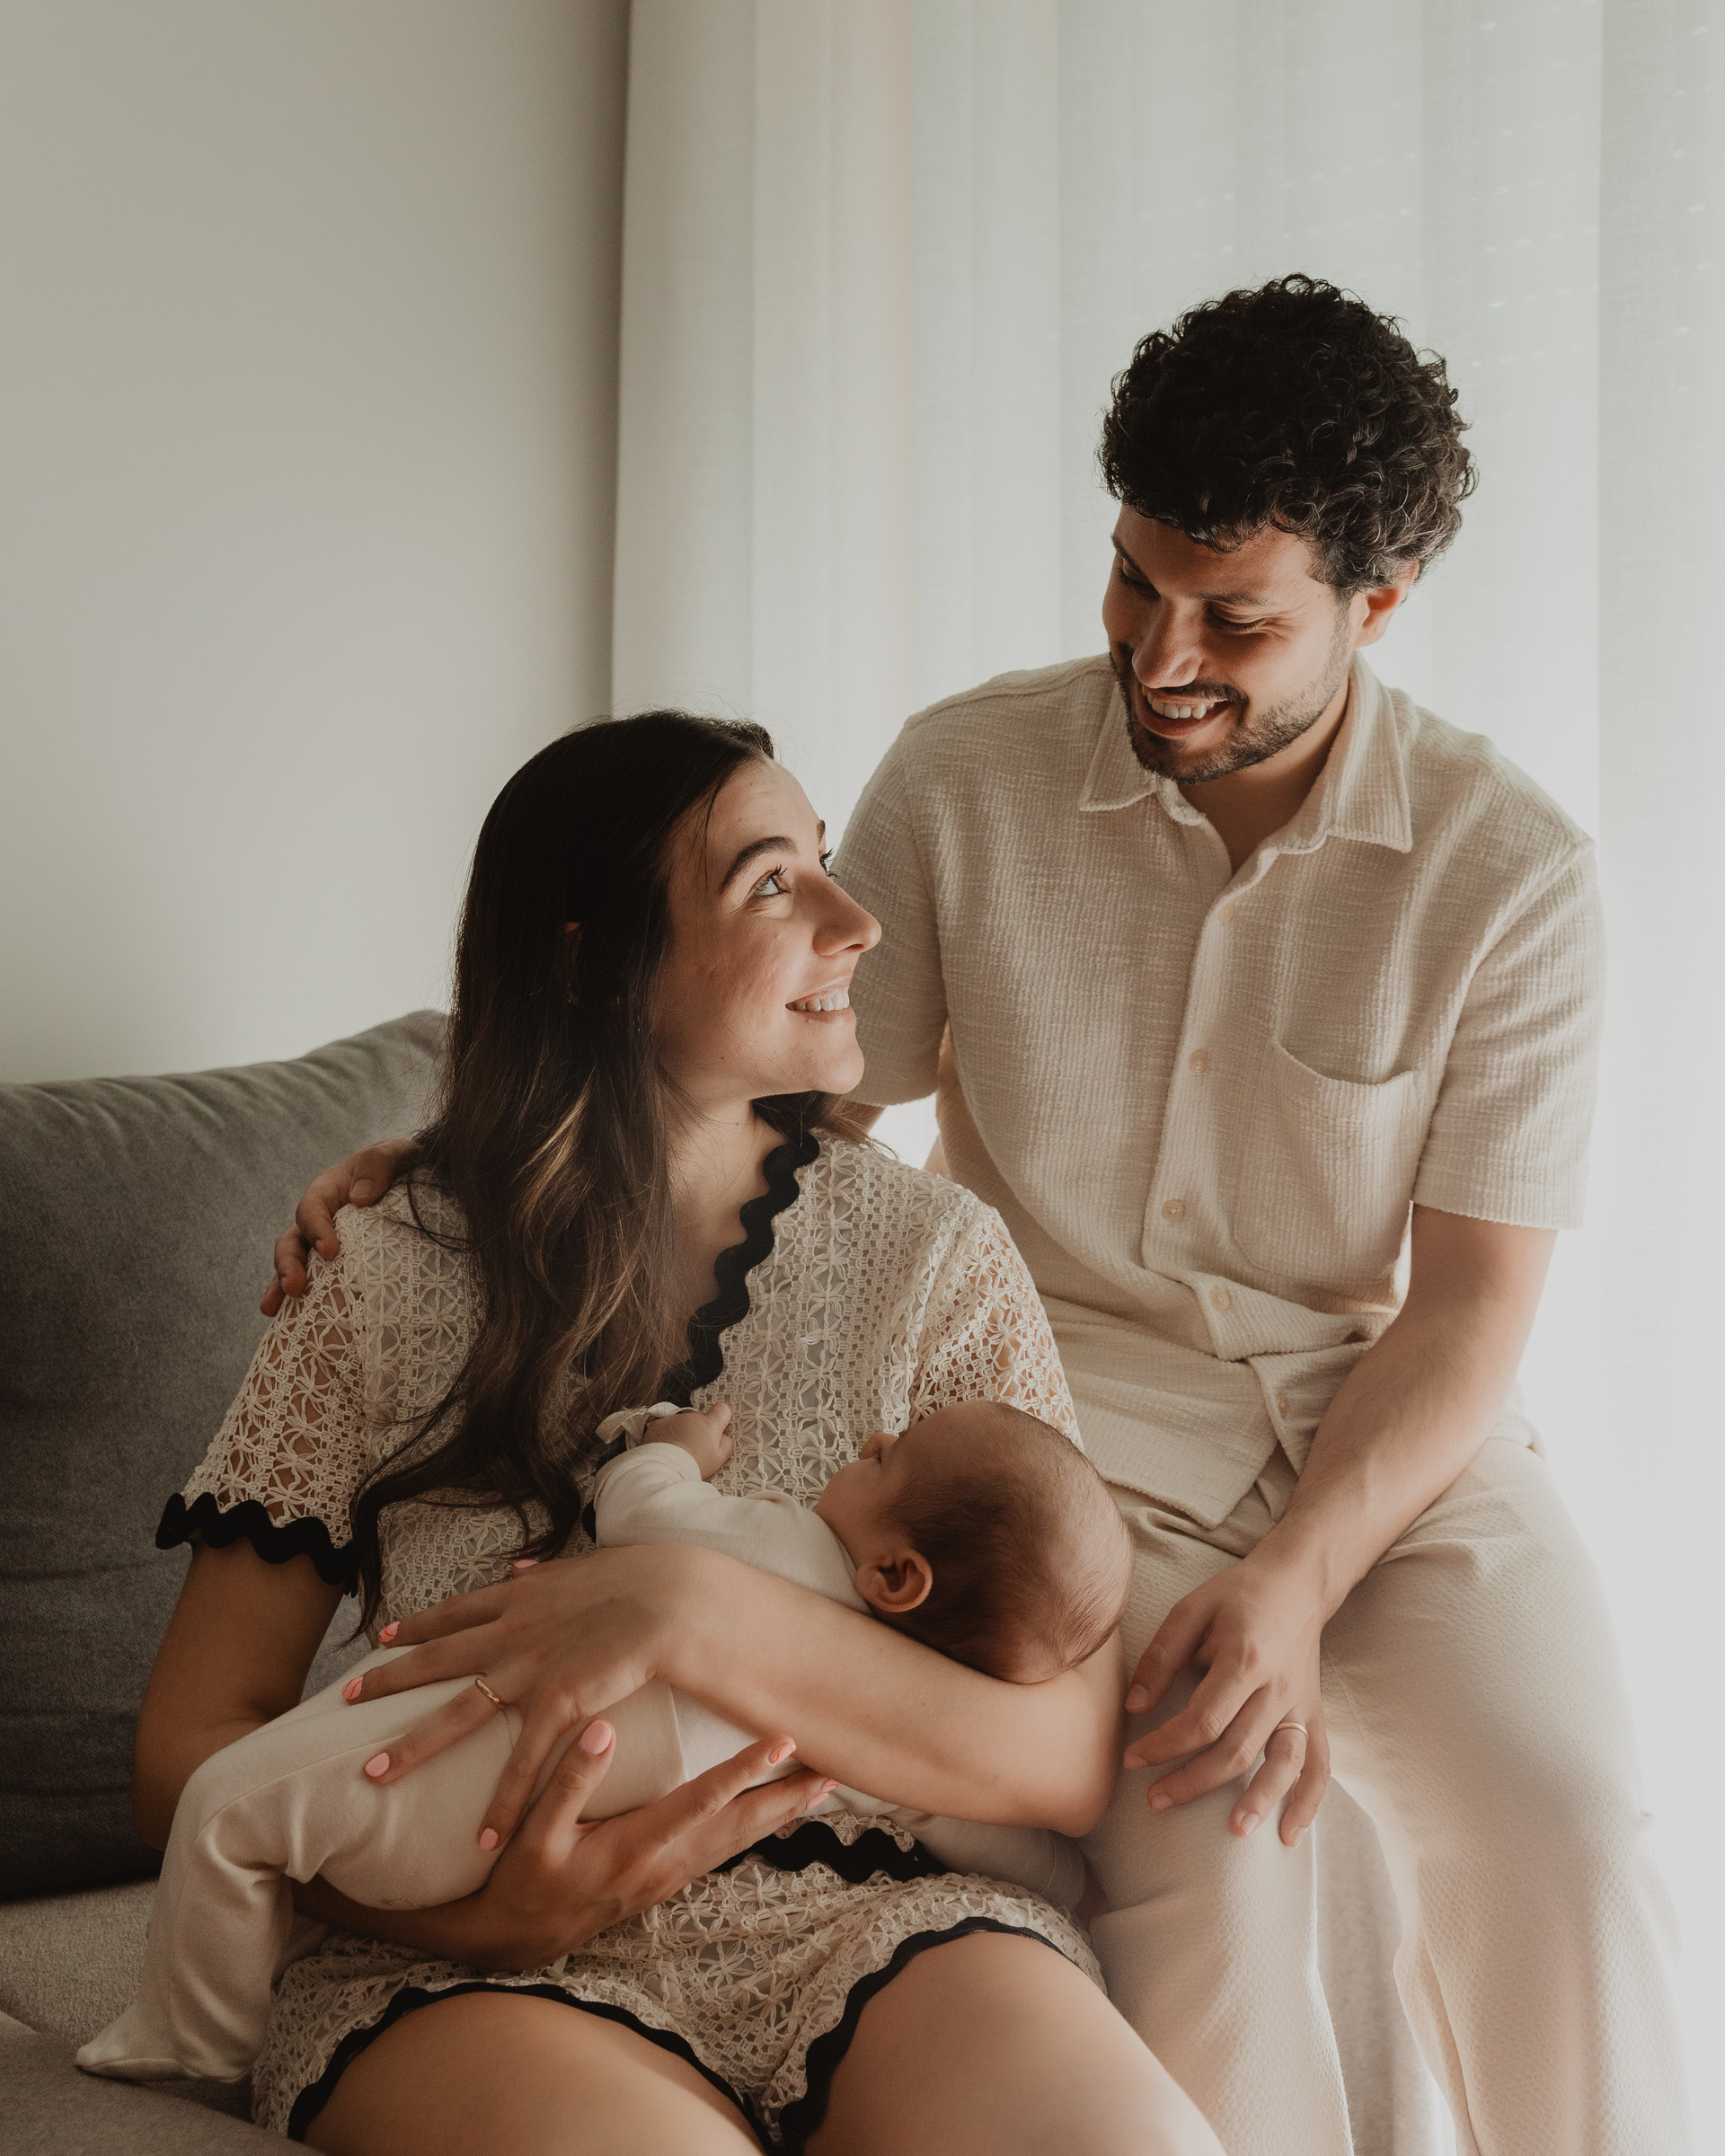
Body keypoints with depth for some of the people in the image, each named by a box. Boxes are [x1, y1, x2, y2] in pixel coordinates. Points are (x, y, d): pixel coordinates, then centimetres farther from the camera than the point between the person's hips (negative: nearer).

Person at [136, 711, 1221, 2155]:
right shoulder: (389, 1288, 3)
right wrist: (465, 1908, -17)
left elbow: (1070, 1763, -4)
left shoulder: (933, 1257, 4)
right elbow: (194, 1747, 4)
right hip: (493, 1973, -2)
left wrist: (688, 1613, -19)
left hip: (866, 1915, 2)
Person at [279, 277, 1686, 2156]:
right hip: (1073, 1413, 0)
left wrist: (1295, 1579, -20)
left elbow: (1471, 1299, -6)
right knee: (1200, 1852, -28)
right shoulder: (965, 779, -2)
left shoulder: (1508, 871, -5)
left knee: (1558, 1831, -25)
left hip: (1395, 1440, 1)